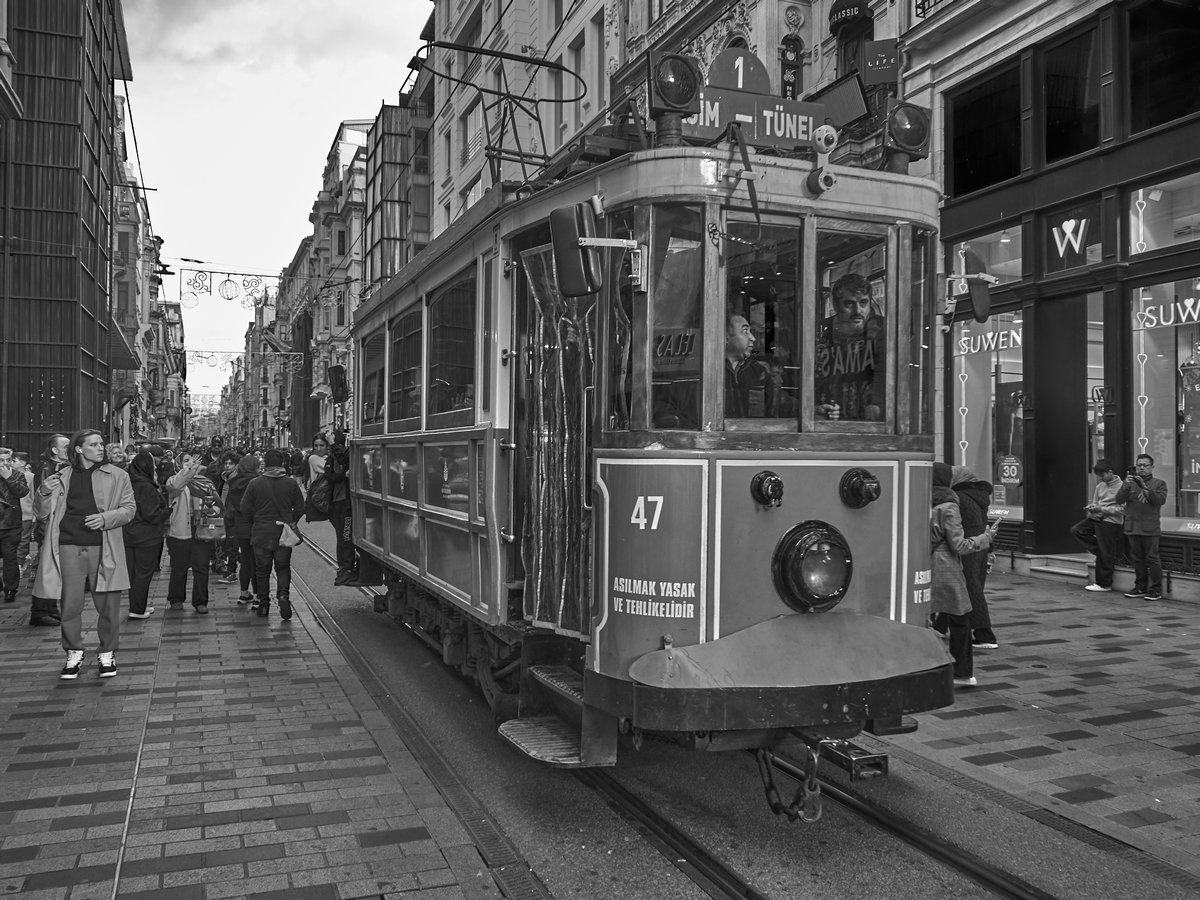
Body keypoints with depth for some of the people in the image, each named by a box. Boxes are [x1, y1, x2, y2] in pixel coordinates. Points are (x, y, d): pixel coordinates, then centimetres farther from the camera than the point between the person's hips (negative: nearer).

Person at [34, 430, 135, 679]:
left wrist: (106, 518, -15)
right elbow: (44, 515, 15)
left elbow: (129, 508, 3)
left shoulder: (117, 476, 5)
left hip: (103, 549, -1)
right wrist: (44, 494, -5)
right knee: (70, 605, 4)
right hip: (69, 548, 1)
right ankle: (74, 654, 19)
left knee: (108, 605, 2)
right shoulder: (62, 477, 10)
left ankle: (107, 654, 16)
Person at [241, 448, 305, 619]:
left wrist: (255, 524, 15)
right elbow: (300, 508, 0)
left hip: (261, 534, 0)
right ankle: (283, 594, -14)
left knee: (262, 570, 11)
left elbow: (245, 508, -2)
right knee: (283, 567, 10)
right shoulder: (291, 484, -4)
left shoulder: (255, 484, -5)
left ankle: (263, 604, 14)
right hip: (283, 534, 0)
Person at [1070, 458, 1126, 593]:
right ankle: (1100, 550, 3)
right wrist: (1092, 507, 0)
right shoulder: (1100, 486, 13)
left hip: (1110, 521, -8)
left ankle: (1104, 584, 7)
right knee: (1076, 530, -9)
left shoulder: (1121, 487, -9)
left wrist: (1101, 509, -19)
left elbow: (1122, 509, -14)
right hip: (1096, 518, 8)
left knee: (1105, 555, -4)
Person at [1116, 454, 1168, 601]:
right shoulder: (1130, 482, 13)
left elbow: (1160, 500, -10)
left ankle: (1156, 590, 1)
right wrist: (1126, 485, -14)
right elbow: (1119, 499, 2)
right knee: (1137, 559, 9)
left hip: (1150, 528, -4)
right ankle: (1140, 587, 17)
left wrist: (1144, 488, -19)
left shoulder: (1159, 483, 6)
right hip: (1132, 527, 4)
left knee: (1152, 558, -5)